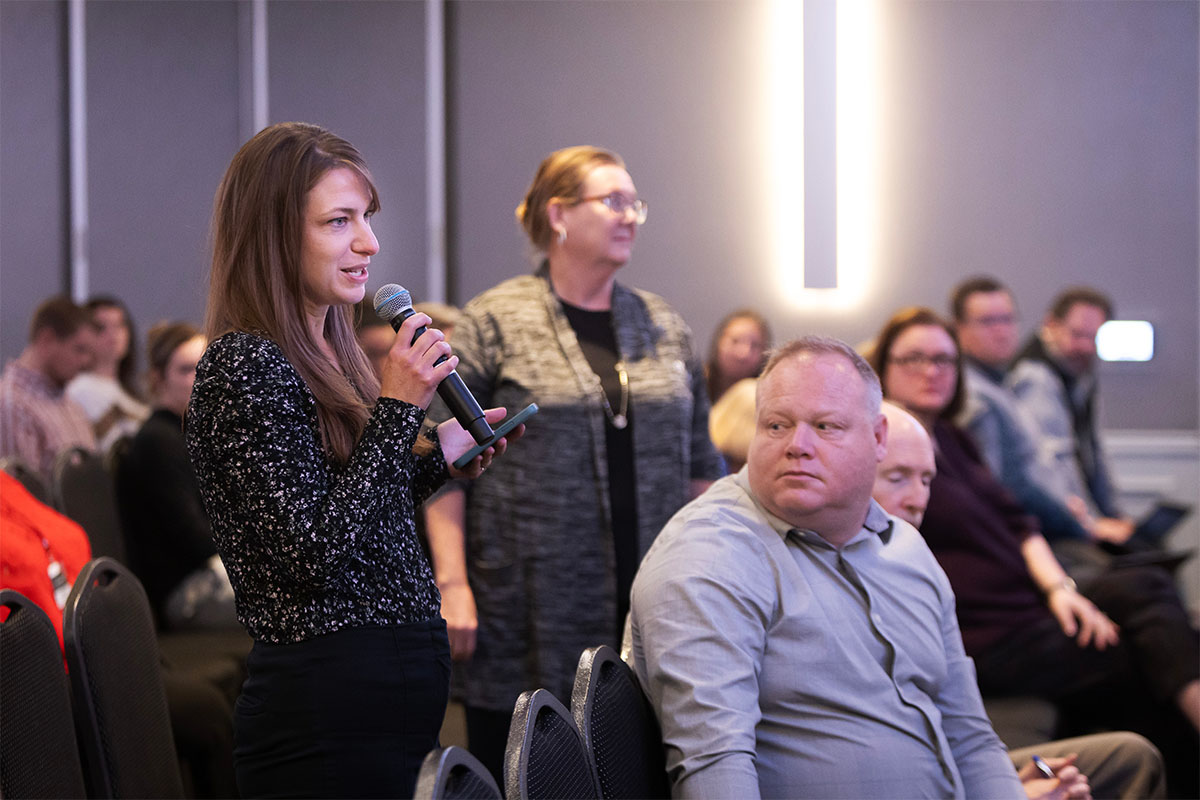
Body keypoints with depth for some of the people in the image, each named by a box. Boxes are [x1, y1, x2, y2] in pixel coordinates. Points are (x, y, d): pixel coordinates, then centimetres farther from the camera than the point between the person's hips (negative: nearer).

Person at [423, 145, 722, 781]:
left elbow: (699, 464, 16)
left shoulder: (665, 328, 12)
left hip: (648, 619, 4)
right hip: (526, 626, -4)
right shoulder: (494, 323, -2)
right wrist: (452, 583, -11)